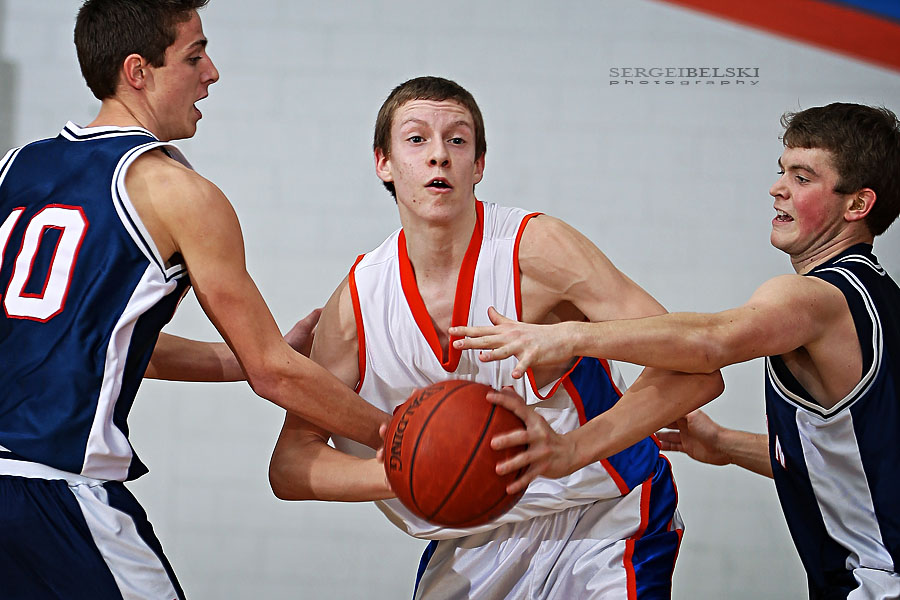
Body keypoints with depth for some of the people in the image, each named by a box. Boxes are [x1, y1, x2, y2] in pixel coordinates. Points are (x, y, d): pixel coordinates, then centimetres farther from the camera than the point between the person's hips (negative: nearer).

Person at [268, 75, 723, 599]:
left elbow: (695, 370, -27)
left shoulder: (536, 249, -21)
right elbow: (289, 466, -5)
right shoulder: (359, 299, -8)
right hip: (471, 547, 4)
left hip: (600, 525, -4)